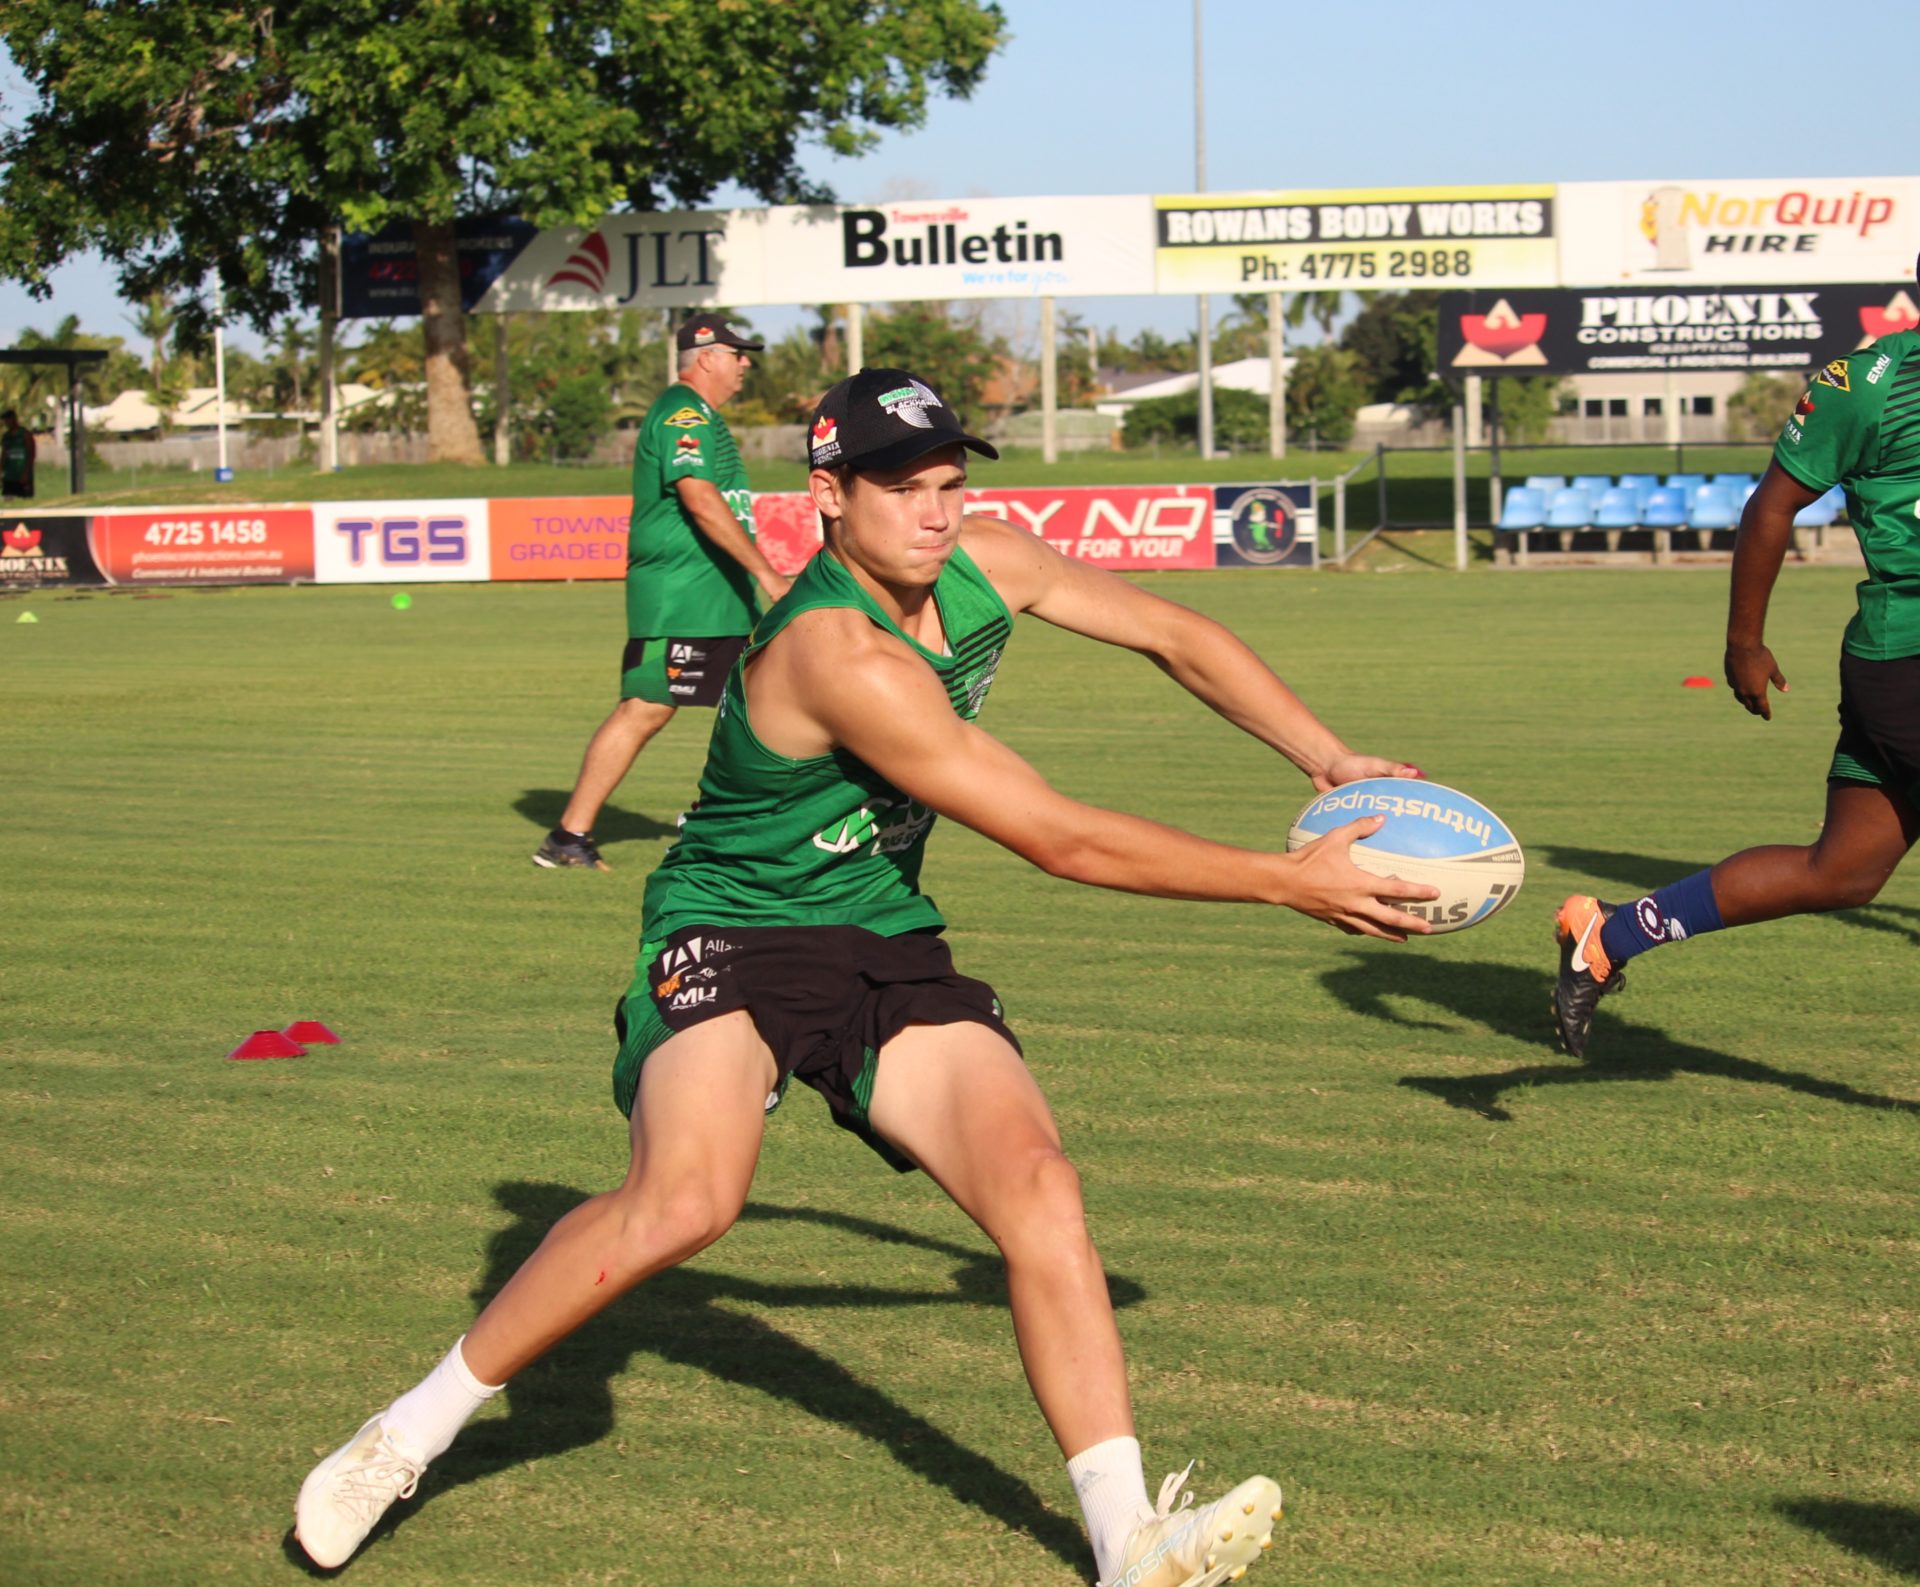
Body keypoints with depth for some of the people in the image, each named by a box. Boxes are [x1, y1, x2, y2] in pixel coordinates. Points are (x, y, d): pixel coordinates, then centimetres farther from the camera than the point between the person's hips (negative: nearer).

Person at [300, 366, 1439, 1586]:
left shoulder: (982, 563, -2)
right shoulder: (834, 652, -28)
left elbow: (1178, 638, 12)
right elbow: (1063, 841, -26)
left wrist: (1337, 762, 5)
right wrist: (1288, 883, -21)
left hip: (887, 944, 7)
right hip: (734, 930, -7)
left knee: (1036, 1180, -13)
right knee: (686, 1199, -30)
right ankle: (408, 1436, -11)